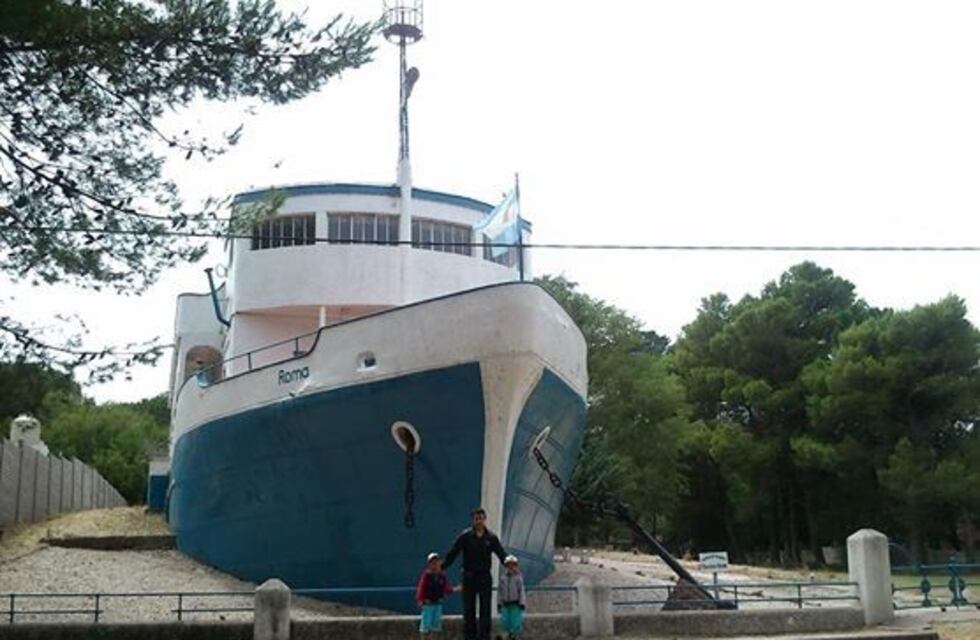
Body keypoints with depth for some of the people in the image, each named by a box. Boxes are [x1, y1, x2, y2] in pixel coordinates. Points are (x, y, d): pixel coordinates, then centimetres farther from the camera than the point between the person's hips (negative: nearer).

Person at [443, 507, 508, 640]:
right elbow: (453, 553, -4)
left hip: (485, 577, 1)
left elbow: (502, 554, -1)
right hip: (469, 576, -1)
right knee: (469, 609, 5)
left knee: (485, 609, -1)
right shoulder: (465, 536, -3)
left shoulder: (491, 537, 2)